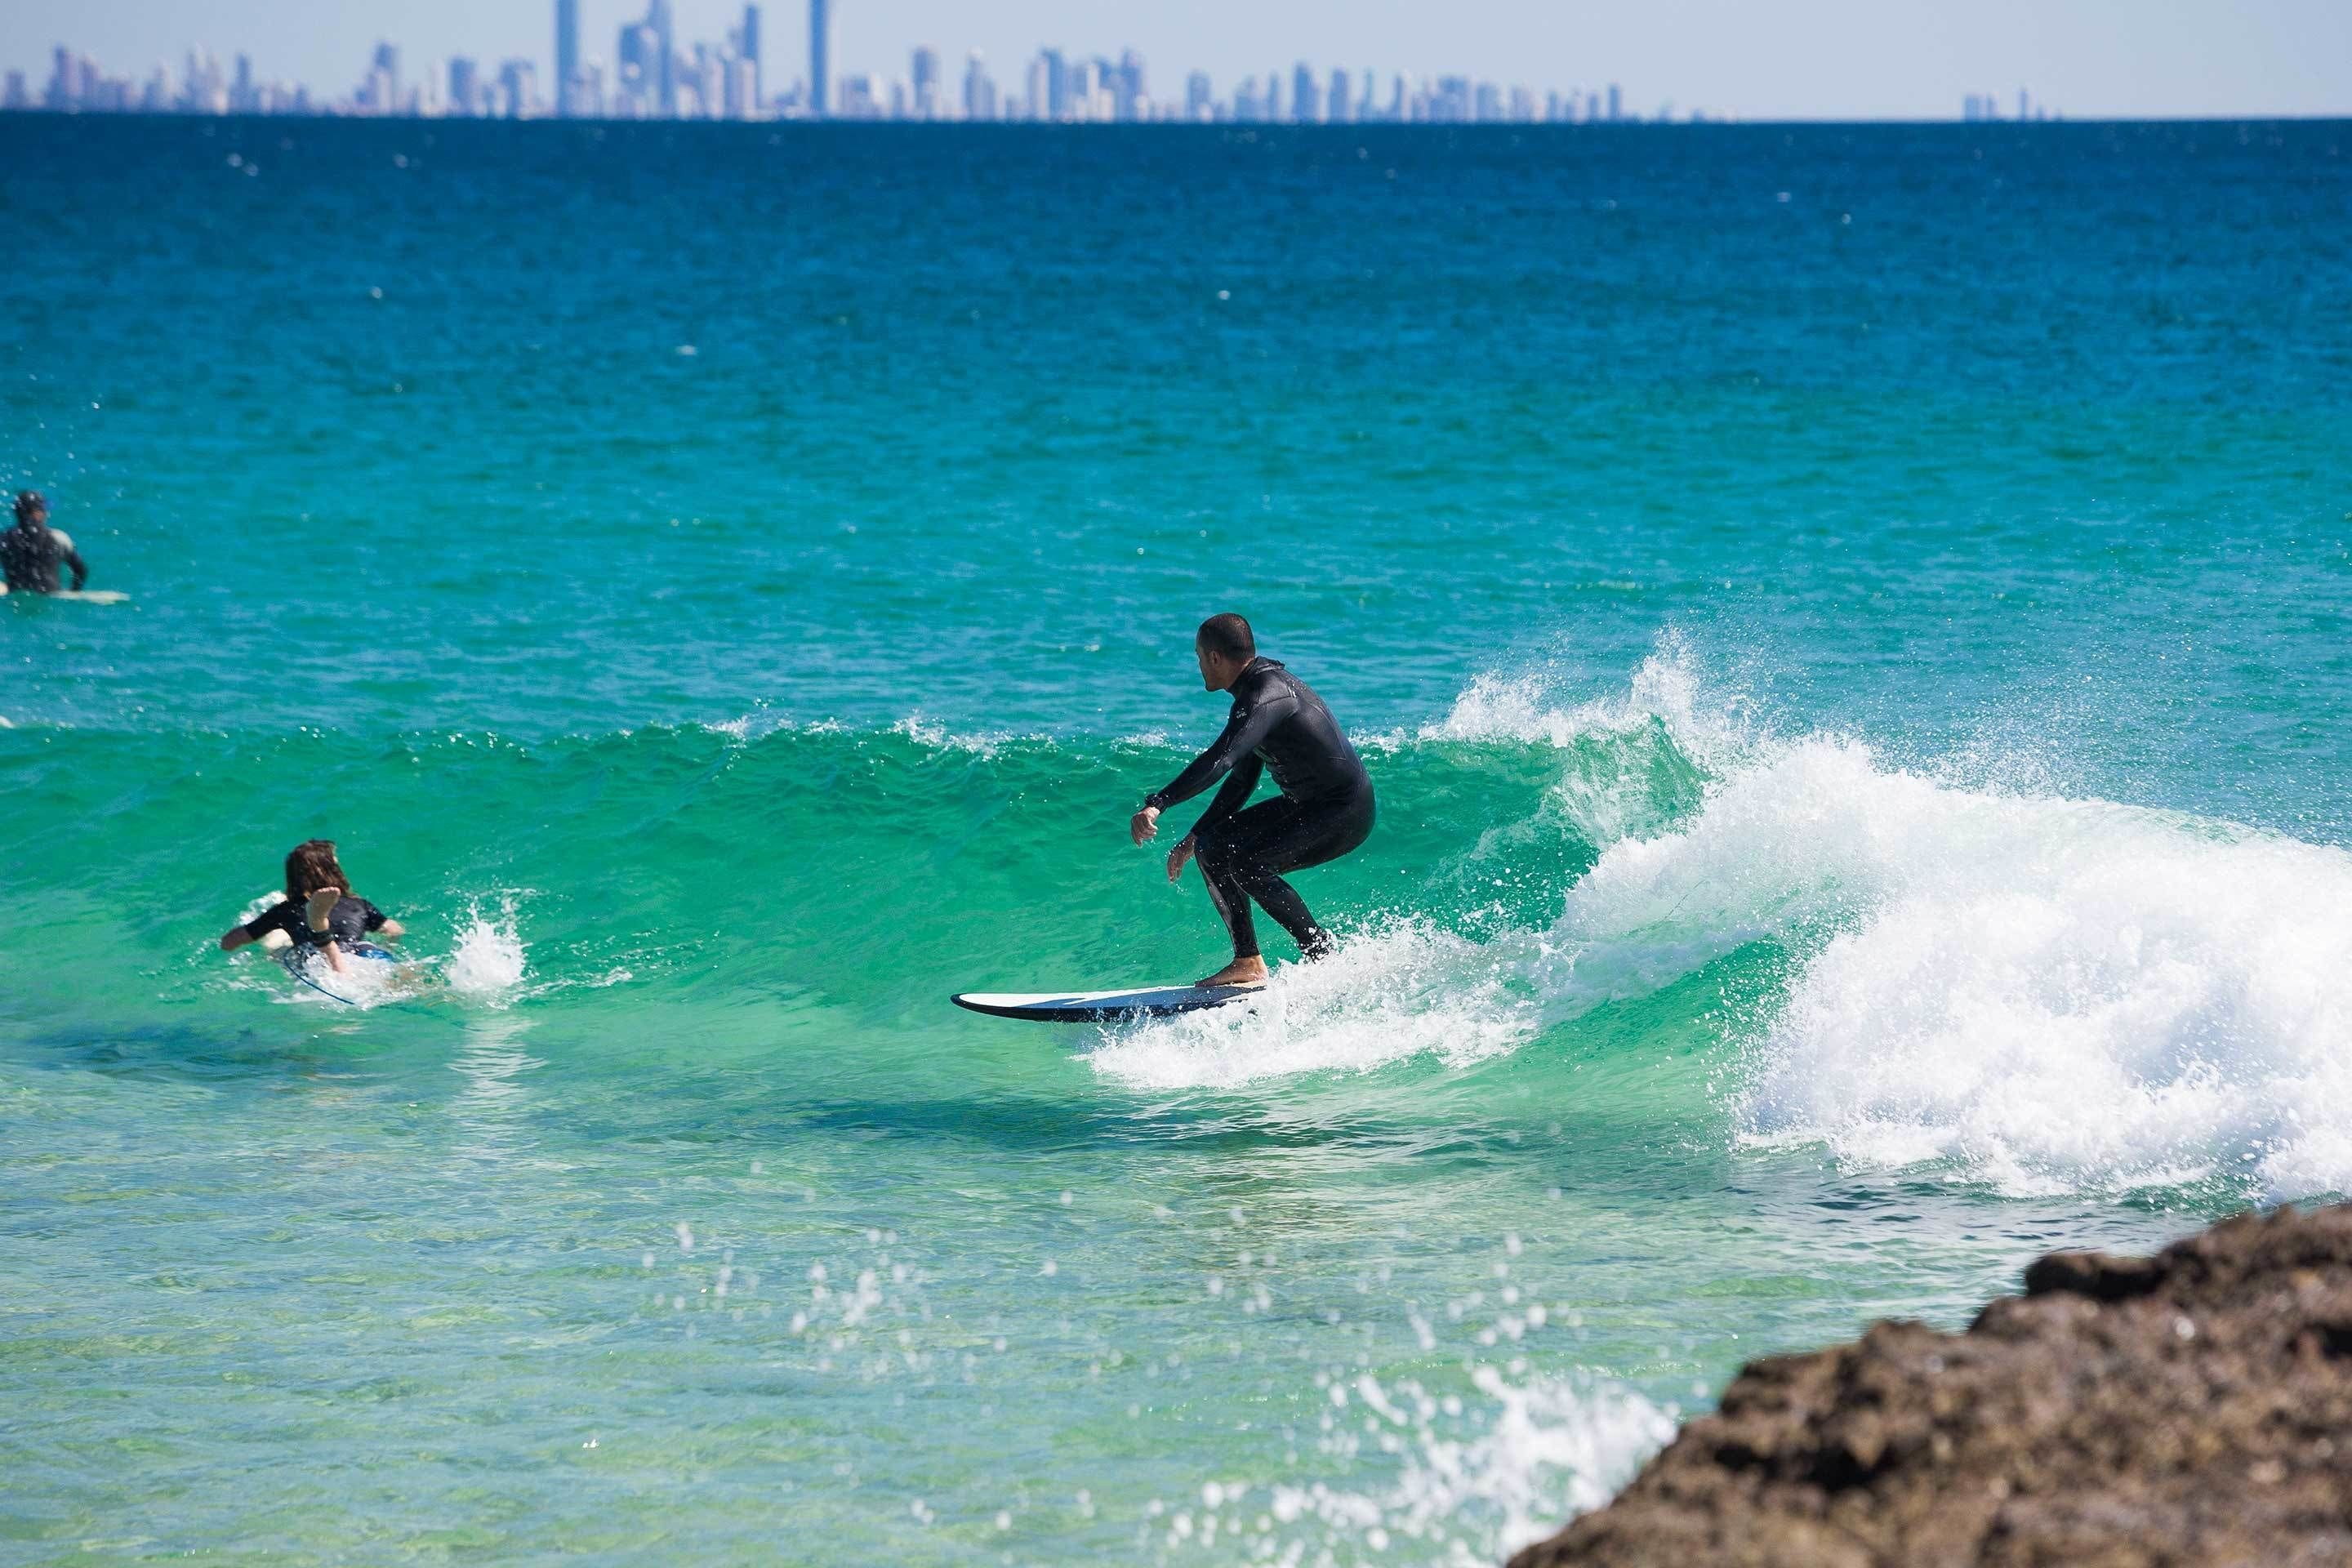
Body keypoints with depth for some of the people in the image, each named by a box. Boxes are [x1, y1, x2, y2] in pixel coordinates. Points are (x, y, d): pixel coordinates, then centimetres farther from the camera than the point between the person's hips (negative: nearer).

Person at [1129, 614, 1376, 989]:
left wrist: (1156, 804, -45)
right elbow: (1243, 779, 19)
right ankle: (1248, 964, 5)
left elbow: (1221, 760, -37)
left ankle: (1325, 957, -18)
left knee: (1245, 862, -25)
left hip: (1345, 814, -10)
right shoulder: (1263, 685, 12)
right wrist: (1194, 837, 18)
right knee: (1212, 846, 6)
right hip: (1307, 805, 10)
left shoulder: (1265, 697, -21)